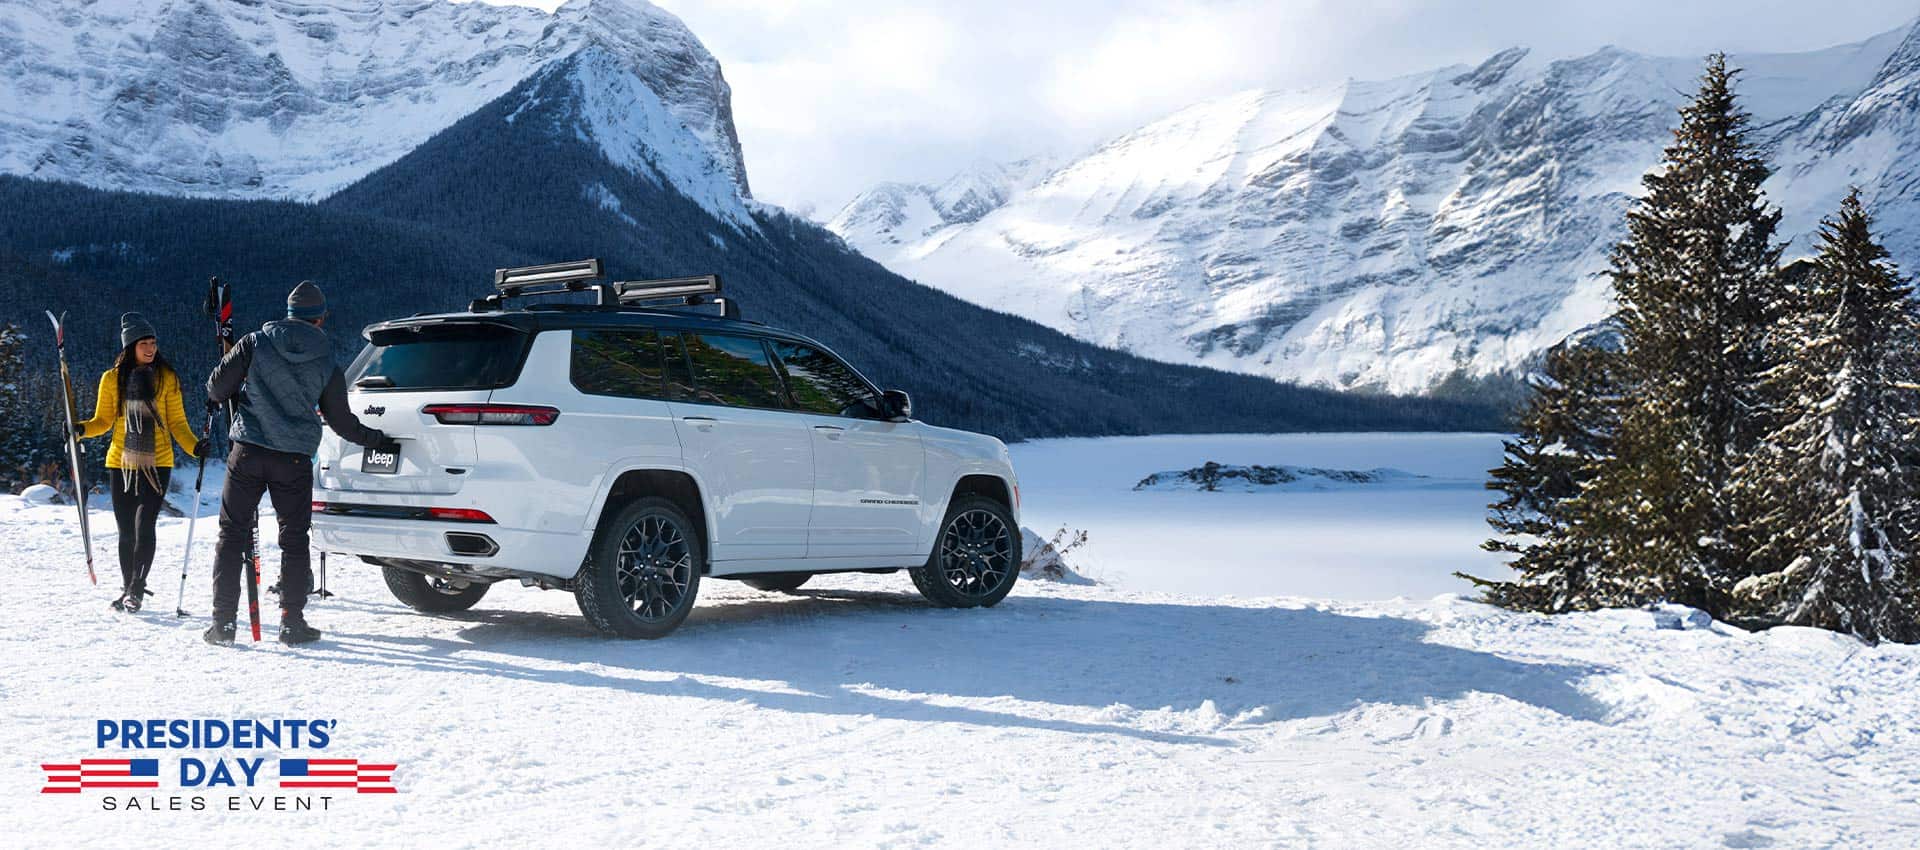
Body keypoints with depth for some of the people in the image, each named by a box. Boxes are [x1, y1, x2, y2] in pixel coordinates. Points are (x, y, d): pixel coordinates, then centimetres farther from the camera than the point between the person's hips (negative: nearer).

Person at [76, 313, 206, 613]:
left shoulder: (166, 378, 1)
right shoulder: (112, 378, 4)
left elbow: (177, 422, 3)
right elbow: (104, 421, 9)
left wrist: (195, 447, -13)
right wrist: (82, 429, -11)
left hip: (157, 464, -2)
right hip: (121, 463, 2)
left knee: (143, 526, -12)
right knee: (126, 531, 8)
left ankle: (137, 590, -1)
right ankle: (127, 588, 23)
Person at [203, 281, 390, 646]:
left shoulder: (255, 343, 0)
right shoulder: (326, 363, 3)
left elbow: (219, 384, 0)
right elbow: (341, 421, 9)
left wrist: (217, 399, 24)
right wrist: (376, 440, 25)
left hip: (248, 452, 0)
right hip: (294, 459, 0)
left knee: (232, 534, 8)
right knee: (294, 539, 11)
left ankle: (223, 621, 6)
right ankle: (292, 620, 8)